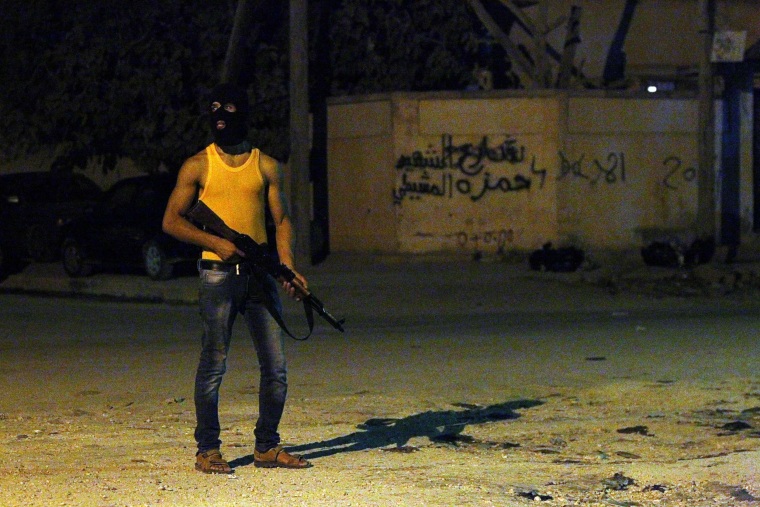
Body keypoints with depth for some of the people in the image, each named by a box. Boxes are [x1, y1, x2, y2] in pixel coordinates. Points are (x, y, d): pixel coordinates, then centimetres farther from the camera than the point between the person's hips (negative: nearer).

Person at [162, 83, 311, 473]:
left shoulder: (266, 166, 10)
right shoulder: (198, 166, 3)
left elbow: (281, 220, 11)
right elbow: (171, 221, 2)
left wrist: (288, 267, -5)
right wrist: (216, 242, -12)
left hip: (260, 274, 3)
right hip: (219, 274, -3)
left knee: (275, 365, 3)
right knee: (214, 363, -4)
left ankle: (267, 447, 14)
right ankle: (207, 450, 4)